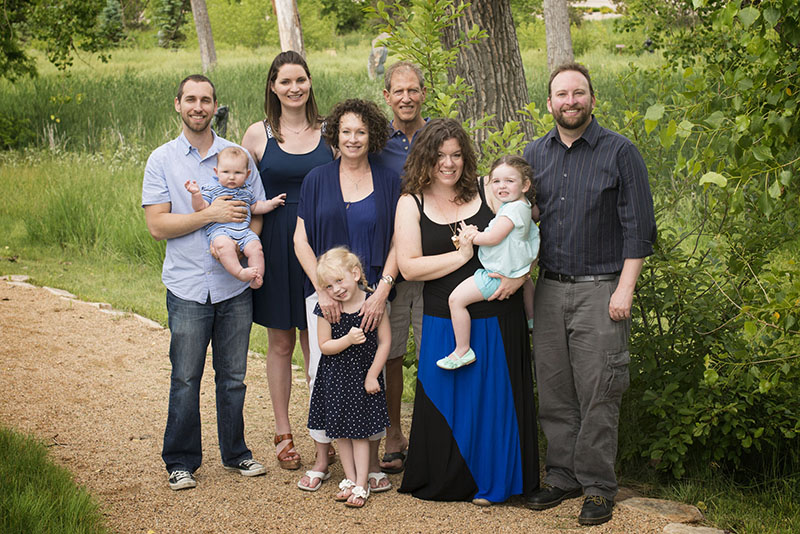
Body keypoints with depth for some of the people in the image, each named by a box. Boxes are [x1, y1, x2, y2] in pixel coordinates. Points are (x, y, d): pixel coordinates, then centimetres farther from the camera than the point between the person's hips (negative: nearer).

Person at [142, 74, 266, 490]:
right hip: (187, 288, -2)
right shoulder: (162, 160, 2)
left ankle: (235, 453, 23)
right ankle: (181, 461, 13)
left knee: (233, 376, 9)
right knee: (185, 379, 1)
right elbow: (157, 224, -7)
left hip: (235, 286, 2)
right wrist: (211, 215, -17)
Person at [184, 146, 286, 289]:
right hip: (219, 230, -4)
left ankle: (257, 278, -13)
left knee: (255, 247, -21)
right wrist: (196, 194, -16)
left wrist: (271, 203, 24)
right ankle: (239, 272, -37)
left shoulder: (246, 191, 21)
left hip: (244, 231, 4)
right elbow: (201, 208, 0)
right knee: (224, 245, -37)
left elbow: (254, 207, 34)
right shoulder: (211, 189, 8)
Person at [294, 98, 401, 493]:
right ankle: (322, 458, 16)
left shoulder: (388, 182, 4)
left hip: (372, 293, 0)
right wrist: (322, 289, -9)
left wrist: (382, 291, -11)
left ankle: (372, 462, 12)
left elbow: (397, 243, 1)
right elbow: (301, 240, 3)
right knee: (322, 371, 1)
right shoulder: (317, 180, 5)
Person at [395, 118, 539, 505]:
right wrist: (462, 256, -13)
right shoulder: (411, 203, 1)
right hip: (444, 324, 0)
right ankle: (445, 483, 24)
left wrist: (518, 275, -12)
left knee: (495, 398, 6)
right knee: (447, 400, 5)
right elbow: (409, 267, -7)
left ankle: (491, 482, 22)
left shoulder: (488, 190, 2)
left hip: (497, 318, 1)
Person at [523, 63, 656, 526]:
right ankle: (563, 476, 18)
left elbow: (638, 227, -4)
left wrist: (625, 289, -11)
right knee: (554, 392, 7)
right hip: (549, 287, 4)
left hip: (601, 289, -4)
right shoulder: (535, 154, 12)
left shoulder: (620, 152, -2)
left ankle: (598, 487, 6)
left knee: (597, 394, -3)